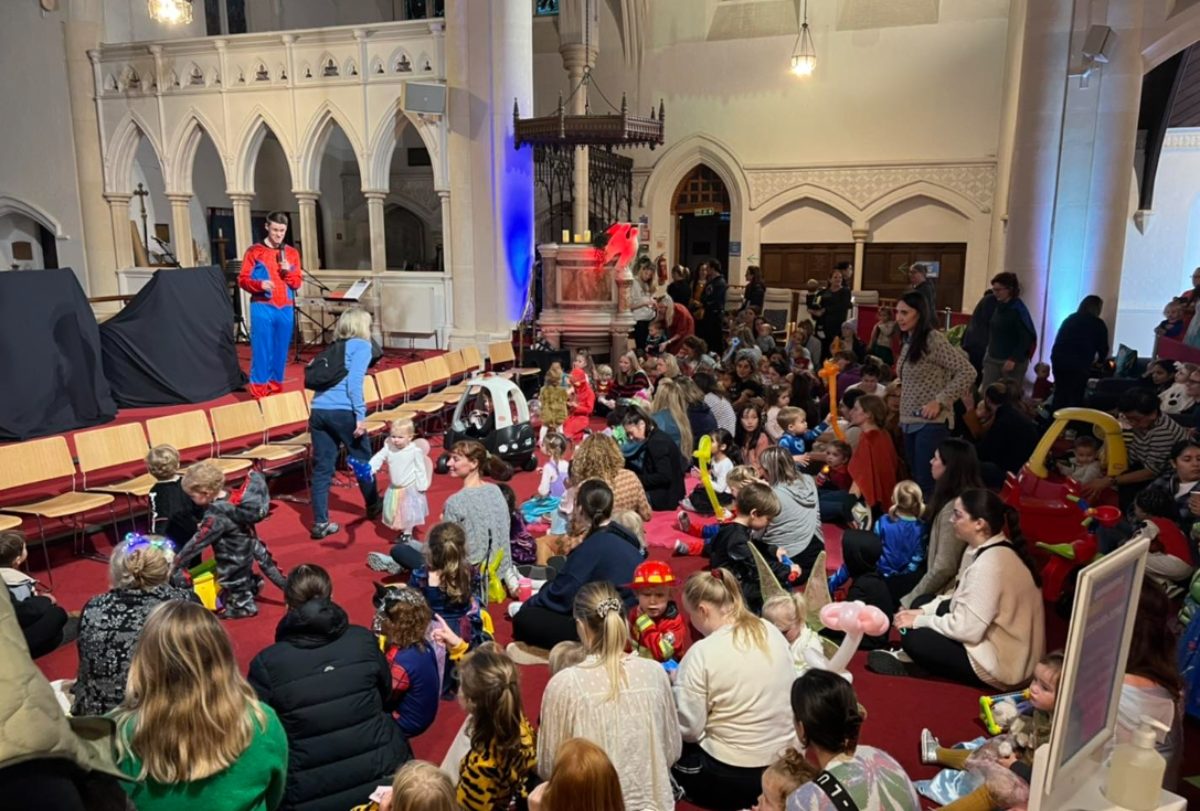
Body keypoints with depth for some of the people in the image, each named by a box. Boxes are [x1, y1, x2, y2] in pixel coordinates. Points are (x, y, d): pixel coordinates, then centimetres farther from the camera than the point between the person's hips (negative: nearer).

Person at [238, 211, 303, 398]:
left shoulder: (292, 253, 11)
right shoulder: (254, 251, 0)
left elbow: (297, 283, 10)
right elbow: (243, 279, -2)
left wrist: (288, 271, -8)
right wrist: (260, 284, -20)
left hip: (285, 309, 4)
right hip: (262, 307, -4)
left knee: (281, 350, 7)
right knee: (262, 349, -4)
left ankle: (276, 386, 17)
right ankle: (259, 389, 1)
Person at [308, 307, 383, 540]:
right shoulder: (361, 345, 2)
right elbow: (354, 381, -11)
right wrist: (361, 415, -15)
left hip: (318, 410, 6)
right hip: (343, 411, -6)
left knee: (321, 467, 6)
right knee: (363, 459, 15)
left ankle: (320, 523, 6)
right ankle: (373, 506, 33)